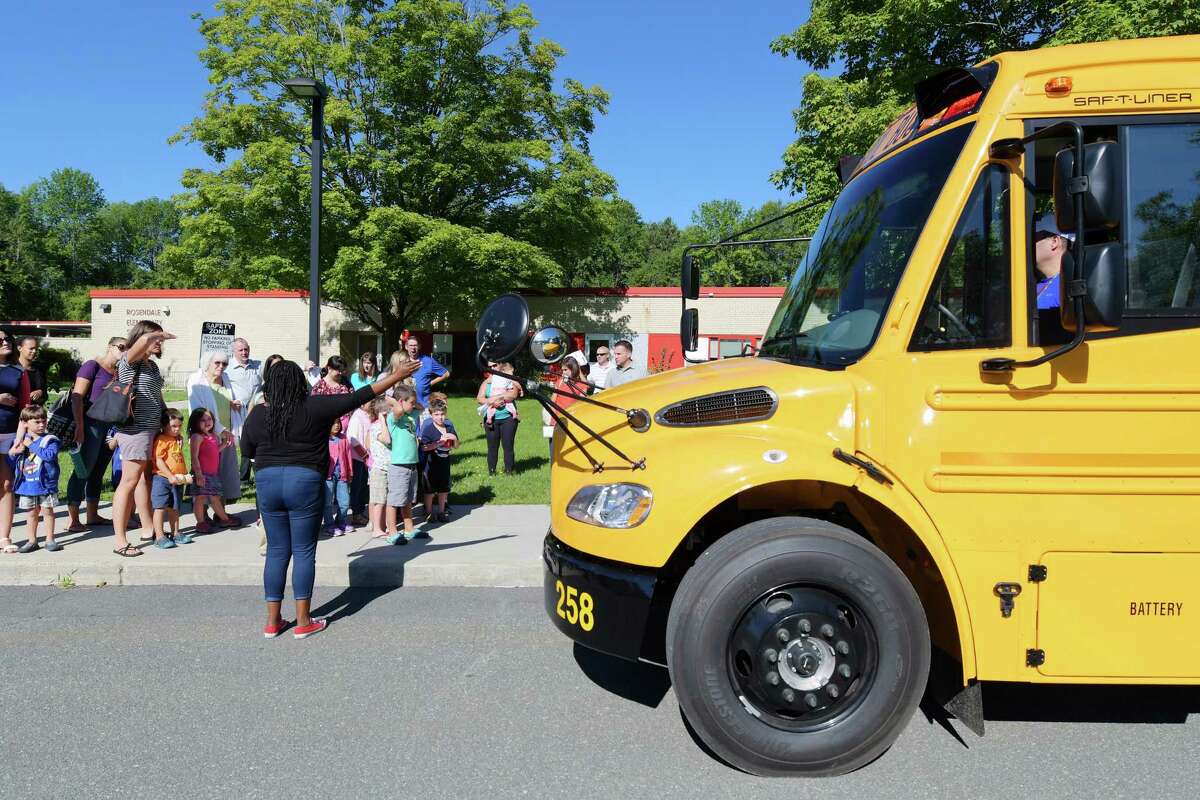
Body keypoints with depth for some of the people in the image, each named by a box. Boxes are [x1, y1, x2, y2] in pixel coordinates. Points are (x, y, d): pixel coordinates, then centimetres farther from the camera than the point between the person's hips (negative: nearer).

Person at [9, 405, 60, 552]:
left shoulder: (50, 440, -7)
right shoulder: (20, 440, 6)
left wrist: (32, 446, -19)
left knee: (47, 511, 5)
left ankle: (50, 539, 14)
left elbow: (50, 455, -24)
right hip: (27, 484, 4)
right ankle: (31, 540, 23)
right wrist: (14, 451, -13)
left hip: (45, 483, -4)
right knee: (32, 513, 13)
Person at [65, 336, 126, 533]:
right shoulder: (92, 366, -6)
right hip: (92, 424, -7)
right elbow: (77, 397, -12)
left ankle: (92, 515, 21)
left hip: (111, 426, 7)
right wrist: (79, 427, -18)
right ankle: (73, 520, -2)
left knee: (98, 471, 13)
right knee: (83, 471, -5)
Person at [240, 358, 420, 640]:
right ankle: (303, 622, 11)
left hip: (268, 483, 3)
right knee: (304, 552, 5)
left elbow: (247, 450, 14)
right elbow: (358, 397, -5)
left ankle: (272, 622, 17)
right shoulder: (315, 407, -9)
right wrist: (396, 376, 1)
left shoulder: (258, 414, 1)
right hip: (305, 482, -3)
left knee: (276, 551, 12)